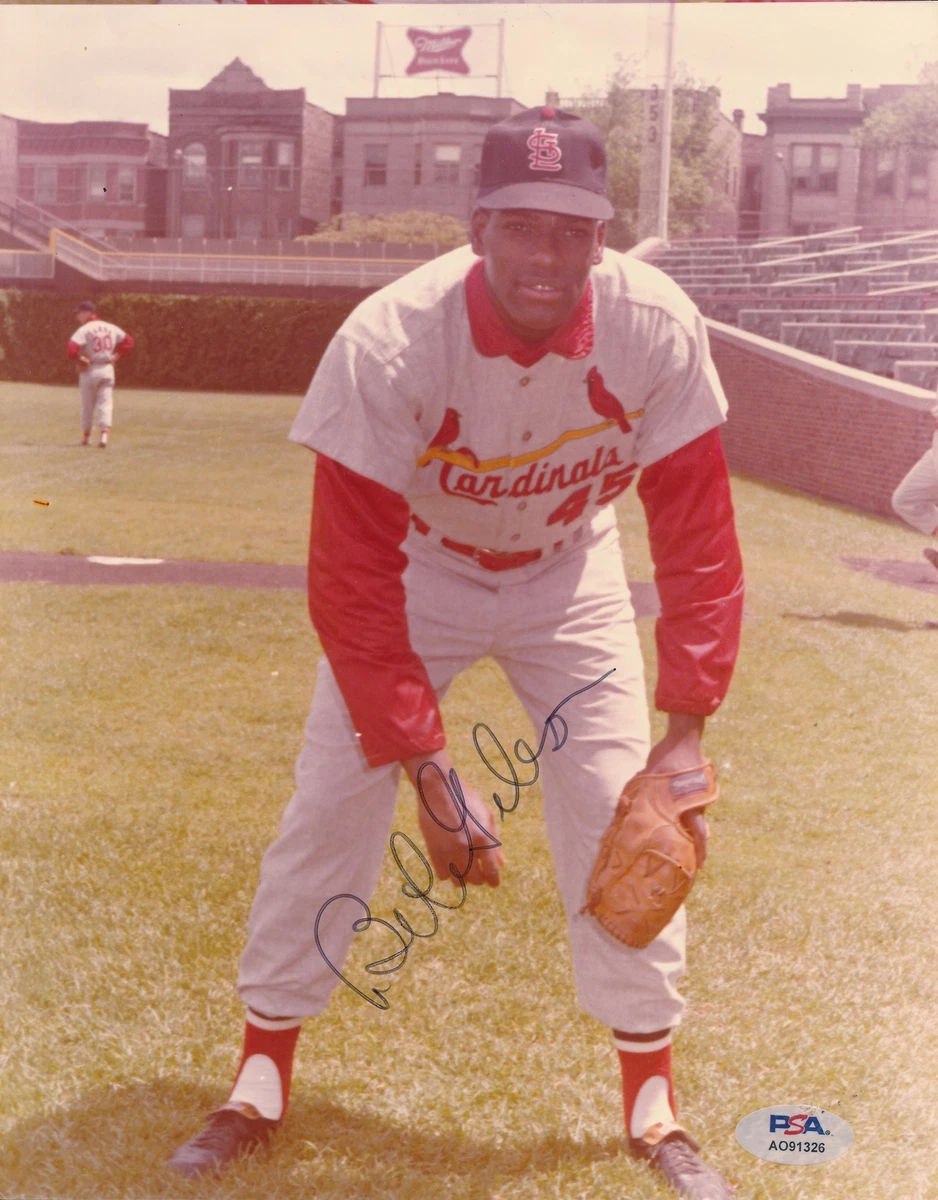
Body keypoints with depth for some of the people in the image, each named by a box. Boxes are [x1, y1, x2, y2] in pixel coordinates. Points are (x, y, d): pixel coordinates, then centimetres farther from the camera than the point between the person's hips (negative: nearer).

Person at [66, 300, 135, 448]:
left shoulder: (84, 330, -12)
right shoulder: (111, 328, 5)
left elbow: (72, 349, -25)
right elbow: (129, 341, 10)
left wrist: (81, 359, -8)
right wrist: (116, 356, 7)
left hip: (89, 371, -3)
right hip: (108, 369, 3)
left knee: (87, 405, 11)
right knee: (105, 404, 1)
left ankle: (86, 436, 21)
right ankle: (104, 434, -17)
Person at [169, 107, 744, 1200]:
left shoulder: (656, 329, -28)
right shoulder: (389, 341, -34)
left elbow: (696, 534, -20)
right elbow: (351, 582, -32)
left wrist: (685, 728, -28)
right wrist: (431, 771, -35)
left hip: (569, 575, 2)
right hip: (416, 567, -1)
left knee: (626, 821, -4)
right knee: (327, 813, -6)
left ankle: (654, 1108, 13)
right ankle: (258, 1086, 13)